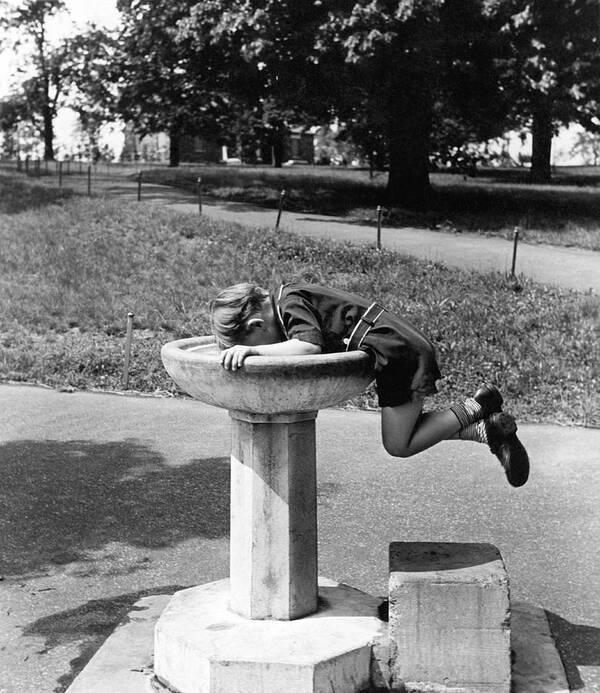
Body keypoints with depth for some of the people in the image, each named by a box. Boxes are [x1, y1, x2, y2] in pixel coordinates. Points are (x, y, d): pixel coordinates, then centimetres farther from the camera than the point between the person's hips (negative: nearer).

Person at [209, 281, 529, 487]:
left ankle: (477, 407, 4)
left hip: (398, 354, -10)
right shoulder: (286, 298, 13)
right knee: (408, 432, 20)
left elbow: (310, 345, -32)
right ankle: (490, 431, 18)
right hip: (406, 347, 10)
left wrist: (253, 350, -34)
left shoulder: (289, 302, -16)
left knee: (399, 444, 2)